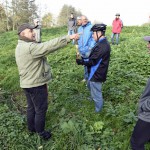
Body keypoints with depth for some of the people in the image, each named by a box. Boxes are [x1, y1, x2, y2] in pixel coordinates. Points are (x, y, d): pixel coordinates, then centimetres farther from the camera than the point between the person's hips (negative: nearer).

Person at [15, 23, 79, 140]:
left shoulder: (21, 46, 10)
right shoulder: (30, 47, -25)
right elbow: (49, 46, -33)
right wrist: (68, 38, -32)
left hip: (27, 83, 10)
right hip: (36, 84, -10)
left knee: (31, 107, 23)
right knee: (41, 109, 8)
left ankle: (31, 128, 41)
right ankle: (40, 132, 26)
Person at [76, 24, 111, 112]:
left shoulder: (101, 46, -29)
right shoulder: (104, 43, 5)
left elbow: (92, 62, -25)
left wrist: (81, 61, -13)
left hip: (96, 74, -10)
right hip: (97, 73, 10)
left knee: (96, 94, 8)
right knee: (90, 85, 33)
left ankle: (98, 111, 28)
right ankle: (94, 98, 56)